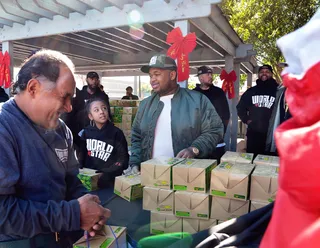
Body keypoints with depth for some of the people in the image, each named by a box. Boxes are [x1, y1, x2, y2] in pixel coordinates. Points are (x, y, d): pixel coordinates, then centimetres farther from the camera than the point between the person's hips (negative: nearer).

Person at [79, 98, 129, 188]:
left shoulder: (116, 133, -9)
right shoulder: (86, 132, 1)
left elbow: (123, 159, -13)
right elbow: (82, 155, 9)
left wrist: (107, 175, -23)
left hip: (109, 181, -3)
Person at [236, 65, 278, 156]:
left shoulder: (277, 91, 2)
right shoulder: (251, 91, 12)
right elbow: (240, 107, 20)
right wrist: (246, 119, 8)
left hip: (272, 134, -2)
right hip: (253, 133, 3)